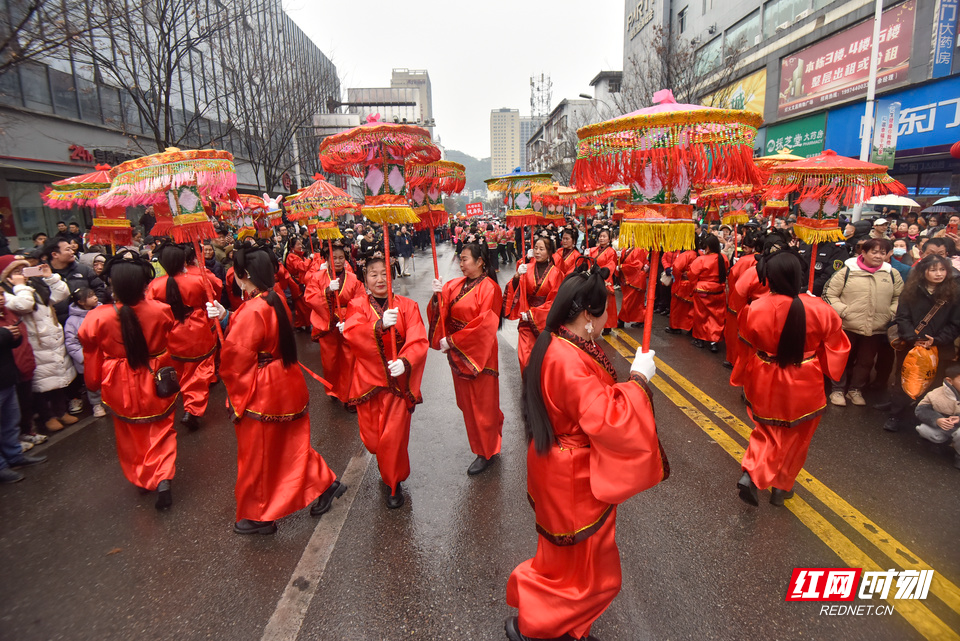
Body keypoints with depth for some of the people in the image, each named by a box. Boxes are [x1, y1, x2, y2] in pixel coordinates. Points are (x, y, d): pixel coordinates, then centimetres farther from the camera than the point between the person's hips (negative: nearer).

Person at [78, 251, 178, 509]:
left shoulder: (98, 318, -20)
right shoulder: (161, 311, -21)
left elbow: (92, 361, -4)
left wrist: (95, 385, 13)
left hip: (121, 389, 1)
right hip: (157, 384, 0)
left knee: (131, 436, 21)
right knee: (162, 432, 13)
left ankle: (141, 478, 35)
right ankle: (163, 478, -2)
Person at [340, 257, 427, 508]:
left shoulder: (407, 306, -1)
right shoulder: (358, 306, 2)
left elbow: (418, 341, -13)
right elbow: (351, 333, -18)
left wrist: (405, 361, -33)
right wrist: (379, 325, -36)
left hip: (397, 381, -1)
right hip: (368, 380, 2)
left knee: (393, 437, -1)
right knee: (371, 438, 12)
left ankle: (394, 483, 25)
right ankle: (384, 462, 48)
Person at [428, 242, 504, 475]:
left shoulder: (489, 288, -15)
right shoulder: (455, 285, 6)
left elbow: (484, 325, -21)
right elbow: (442, 312, 1)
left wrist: (452, 341, -19)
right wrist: (438, 295, -18)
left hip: (478, 353, -7)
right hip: (458, 352, 7)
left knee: (481, 403, 6)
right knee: (466, 400, 18)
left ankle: (486, 453, 24)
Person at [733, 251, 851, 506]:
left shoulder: (755, 309, -19)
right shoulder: (819, 310, -18)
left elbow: (747, 347, -5)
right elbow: (835, 346, -1)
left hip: (765, 385, 0)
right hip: (803, 388, 0)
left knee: (767, 431, 23)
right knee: (794, 437, 21)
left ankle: (750, 474, 7)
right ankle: (781, 487, 32)